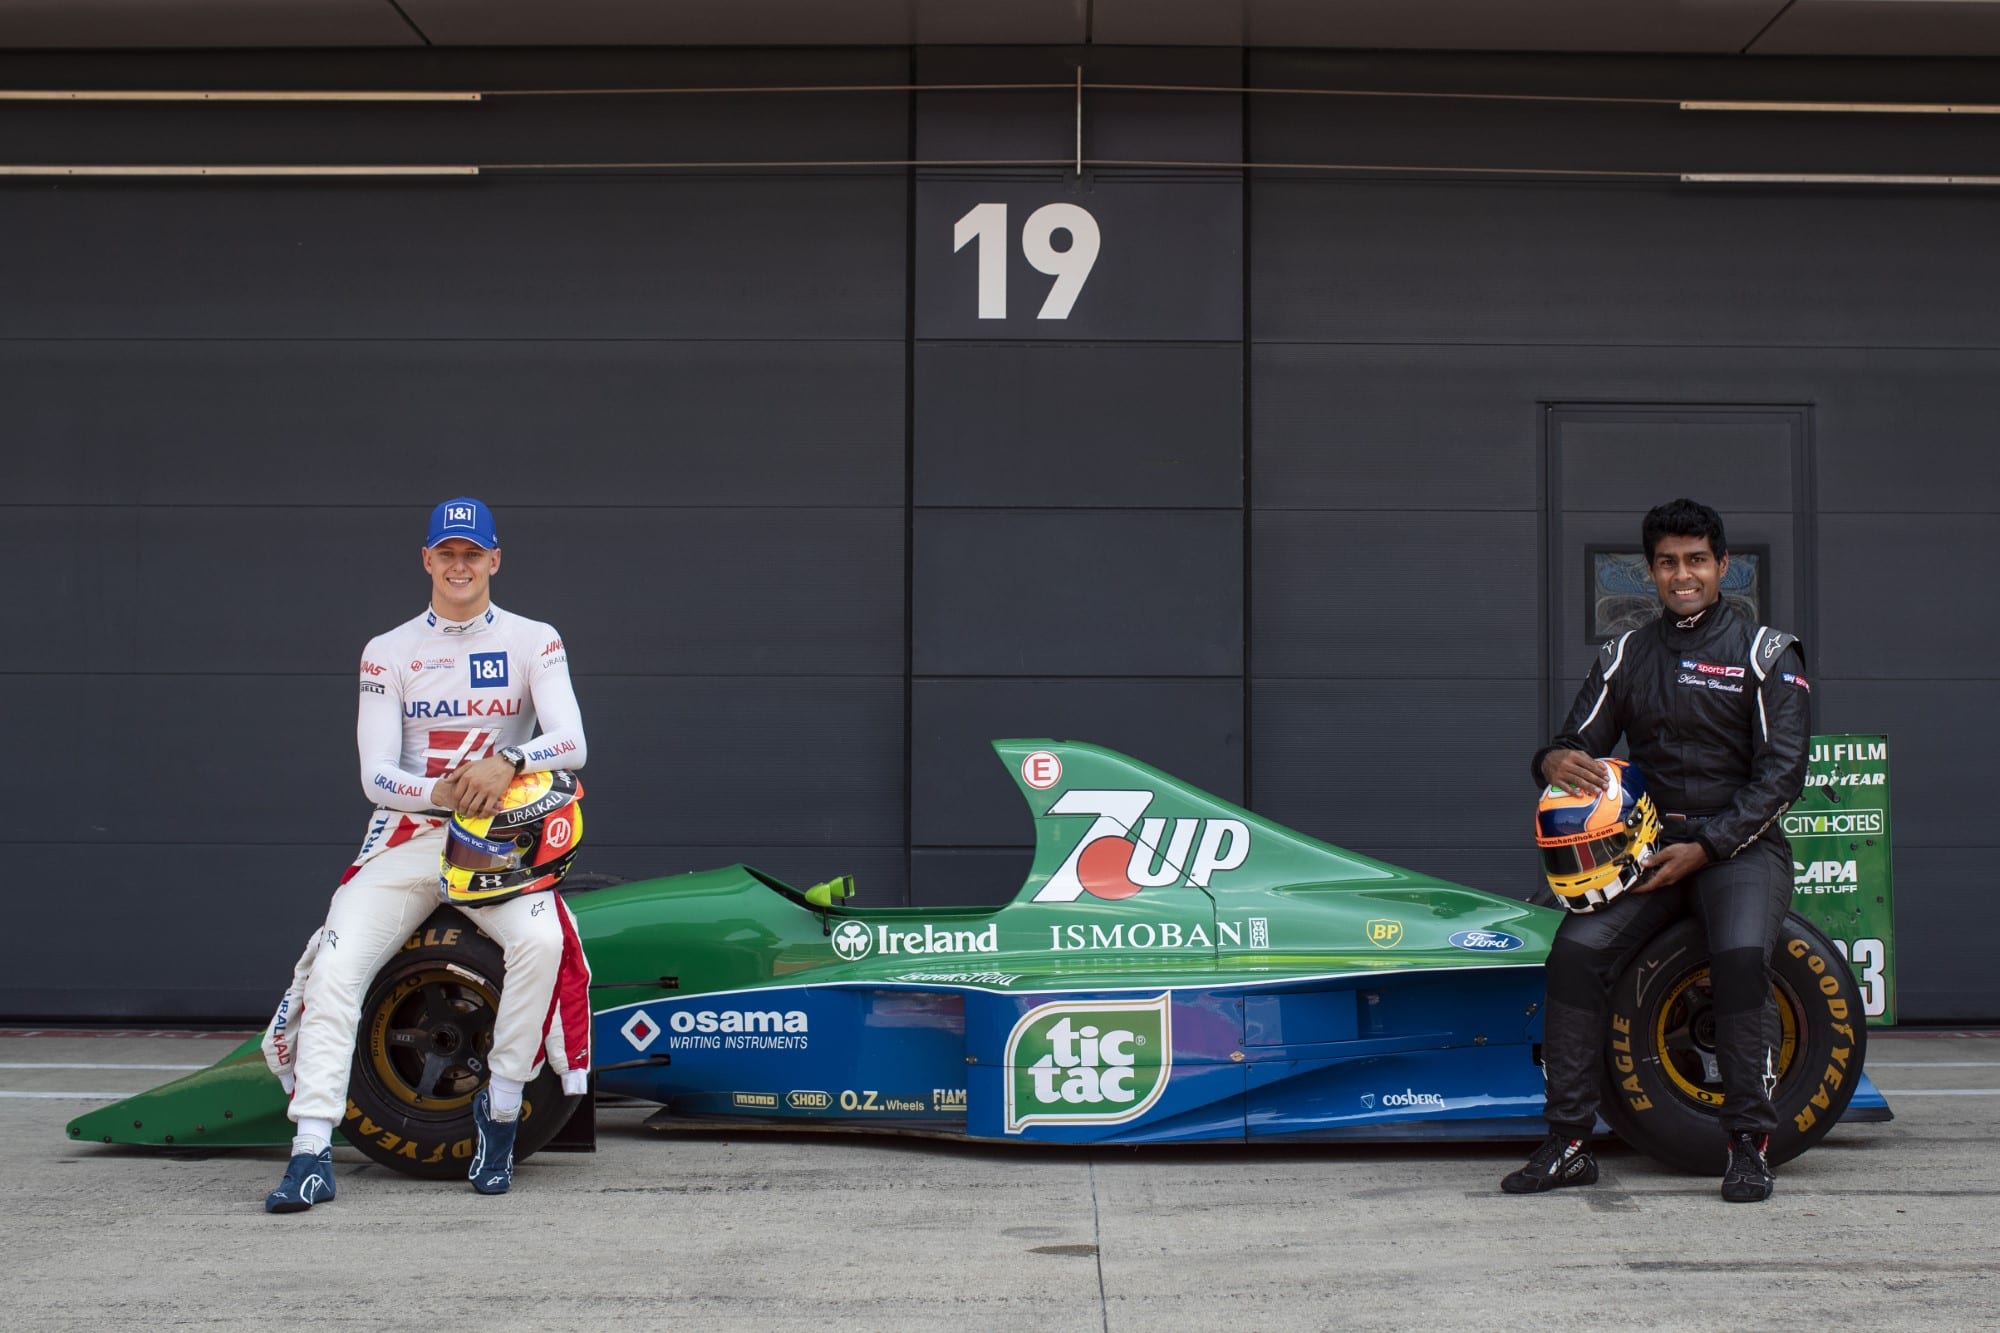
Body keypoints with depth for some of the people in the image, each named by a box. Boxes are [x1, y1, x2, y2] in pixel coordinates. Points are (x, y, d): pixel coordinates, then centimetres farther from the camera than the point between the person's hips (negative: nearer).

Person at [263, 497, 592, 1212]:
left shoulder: (534, 642, 3)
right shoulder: (387, 652, 5)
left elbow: (572, 742, -11)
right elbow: (375, 774, -3)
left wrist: (508, 762, -31)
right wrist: (442, 791, -23)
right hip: (406, 836, 1)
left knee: (543, 939, -31)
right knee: (334, 967, -20)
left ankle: (501, 1108, -14)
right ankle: (312, 1153, -19)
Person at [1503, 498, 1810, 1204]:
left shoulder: (1766, 654, 2)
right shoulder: (1625, 655, 14)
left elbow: (1781, 775, -5)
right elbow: (1581, 741, 11)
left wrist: (1703, 849, -15)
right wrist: (1556, 761, -15)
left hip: (1740, 845, -3)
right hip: (1648, 843, 3)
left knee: (1740, 955, -33)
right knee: (1576, 949, -22)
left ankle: (1750, 1144, -19)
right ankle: (1568, 1143, -14)